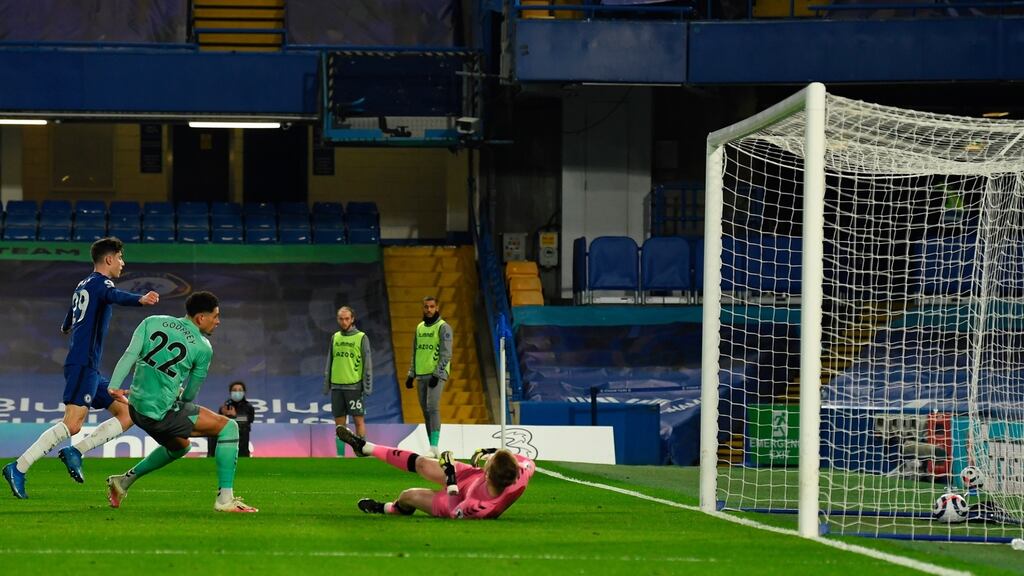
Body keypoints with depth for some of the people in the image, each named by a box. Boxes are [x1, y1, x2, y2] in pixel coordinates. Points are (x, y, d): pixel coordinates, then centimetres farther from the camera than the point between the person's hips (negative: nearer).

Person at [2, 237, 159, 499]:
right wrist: (140, 299, -51)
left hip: (90, 369, 10)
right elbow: (115, 296, -32)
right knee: (72, 424, -17)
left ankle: (75, 451, -1)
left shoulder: (83, 286, 21)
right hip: (83, 365, -10)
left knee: (127, 414, 6)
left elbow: (67, 324, 40)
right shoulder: (100, 283, -6)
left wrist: (67, 326, 65)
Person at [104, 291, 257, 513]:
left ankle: (124, 480, 34)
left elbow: (130, 355, -3)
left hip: (136, 409, 7)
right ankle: (225, 499, -5)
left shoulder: (152, 322, 8)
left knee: (180, 446, 33)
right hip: (163, 412, -7)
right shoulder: (203, 348, -5)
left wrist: (114, 387, -7)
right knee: (228, 427, 2)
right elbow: (189, 395, 2)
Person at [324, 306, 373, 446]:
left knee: (359, 420, -3)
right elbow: (329, 362, 17)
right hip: (337, 386, 4)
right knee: (339, 422, 6)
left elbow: (367, 363, -3)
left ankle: (361, 452, 0)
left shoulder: (361, 338, -1)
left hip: (354, 386, -4)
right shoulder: (335, 338, 12)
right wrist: (326, 384, 12)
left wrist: (367, 386, -9)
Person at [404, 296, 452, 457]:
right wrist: (411, 374, 14)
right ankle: (432, 449, 9)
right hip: (421, 375, 7)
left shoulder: (443, 328, -5)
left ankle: (434, 447, -22)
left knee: (433, 408, -18)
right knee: (426, 412, 6)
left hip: (436, 375, -7)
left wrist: (436, 374, -18)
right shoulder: (420, 327, 16)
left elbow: (446, 354, -11)